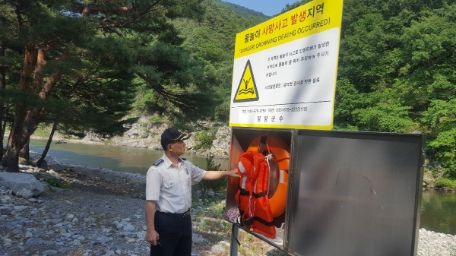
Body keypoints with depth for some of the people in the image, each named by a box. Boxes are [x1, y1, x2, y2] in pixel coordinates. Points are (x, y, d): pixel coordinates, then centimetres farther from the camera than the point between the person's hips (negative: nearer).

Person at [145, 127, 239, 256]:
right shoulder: (157, 170, -20)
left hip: (185, 219, 7)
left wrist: (227, 173, 17)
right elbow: (151, 202, -20)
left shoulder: (186, 165, 4)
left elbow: (204, 174, 20)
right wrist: (150, 230, -20)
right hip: (166, 221, -7)